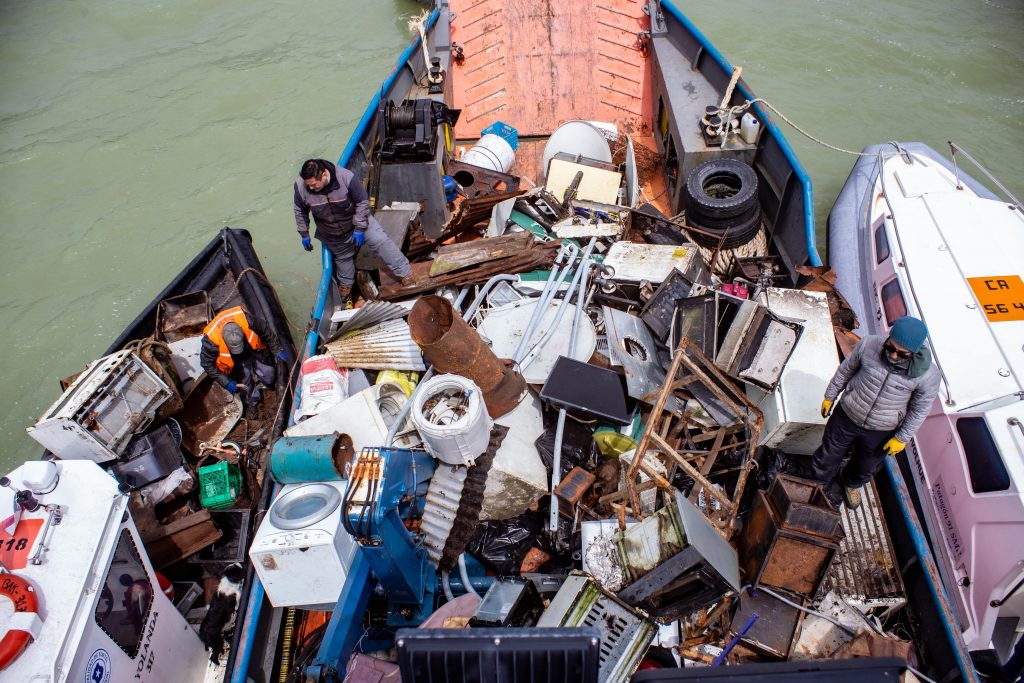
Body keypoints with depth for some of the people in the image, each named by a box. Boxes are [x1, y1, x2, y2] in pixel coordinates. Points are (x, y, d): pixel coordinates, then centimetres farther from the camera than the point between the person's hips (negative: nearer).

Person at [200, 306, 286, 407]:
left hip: (255, 352, 2)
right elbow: (207, 363, -19)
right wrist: (226, 382, -19)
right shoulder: (211, 339, -36)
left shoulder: (246, 319, -35)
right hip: (236, 363, -2)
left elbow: (266, 331, -15)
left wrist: (278, 350, -8)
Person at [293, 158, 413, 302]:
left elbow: (362, 201, -21)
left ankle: (405, 273, -4)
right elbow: (300, 211, -5)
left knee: (381, 241, -13)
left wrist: (360, 228, -20)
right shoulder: (300, 186, -25)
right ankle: (345, 285, 48)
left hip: (358, 221, -2)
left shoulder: (346, 177, -35)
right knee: (343, 257, 20)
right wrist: (304, 234, 1)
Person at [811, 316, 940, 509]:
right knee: (828, 457, 19)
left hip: (880, 432, 0)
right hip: (847, 416, 0)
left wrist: (902, 438, -5)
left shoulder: (927, 374, -28)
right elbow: (846, 370, -6)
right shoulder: (869, 344, -25)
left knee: (866, 467, 27)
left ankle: (850, 484, 60)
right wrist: (829, 397, 5)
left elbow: (920, 409, -11)